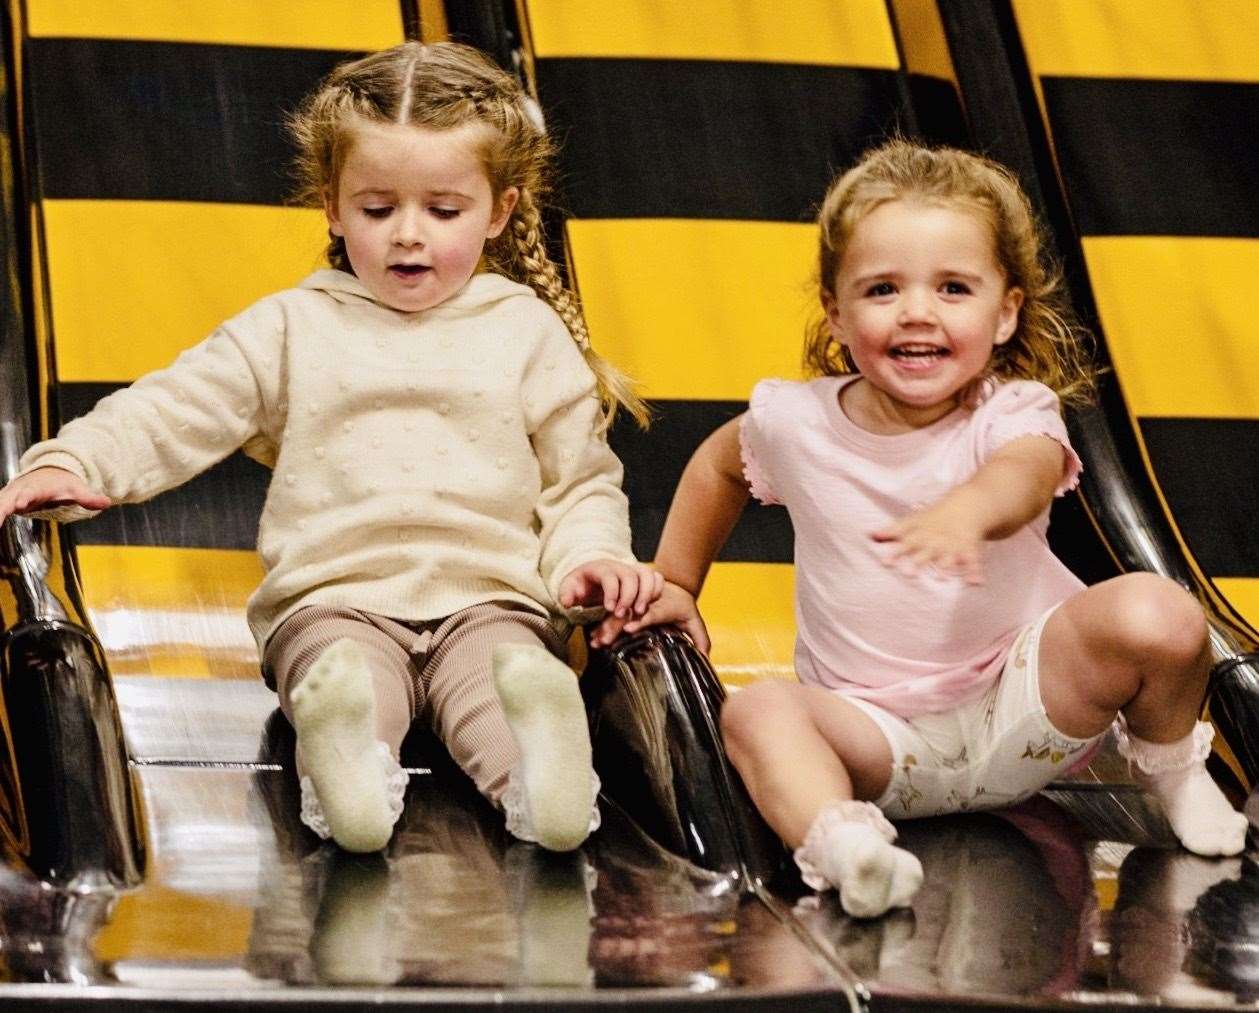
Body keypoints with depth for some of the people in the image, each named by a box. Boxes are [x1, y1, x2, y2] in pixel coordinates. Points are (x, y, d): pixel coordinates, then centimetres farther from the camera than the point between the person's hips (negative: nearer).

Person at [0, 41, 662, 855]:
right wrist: (68, 462, -9)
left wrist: (591, 557, -3)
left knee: (502, 665, -37)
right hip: (337, 600, 0)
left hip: (490, 597, 0)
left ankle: (535, 782, -65)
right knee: (340, 669, -38)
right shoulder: (296, 328, 17)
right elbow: (174, 412, 9)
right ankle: (350, 767, -67)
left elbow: (580, 480, 20)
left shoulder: (528, 332, 18)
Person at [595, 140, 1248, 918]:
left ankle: (1171, 762, 3)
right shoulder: (796, 421, -1)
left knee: (1156, 614, -27)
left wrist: (967, 509, -61)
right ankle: (838, 841, -56)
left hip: (1022, 703, -1)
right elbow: (717, 465, 25)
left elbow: (1025, 474, -37)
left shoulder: (1012, 413, -10)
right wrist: (674, 584, 24)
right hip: (882, 736, 1)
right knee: (757, 714, -28)